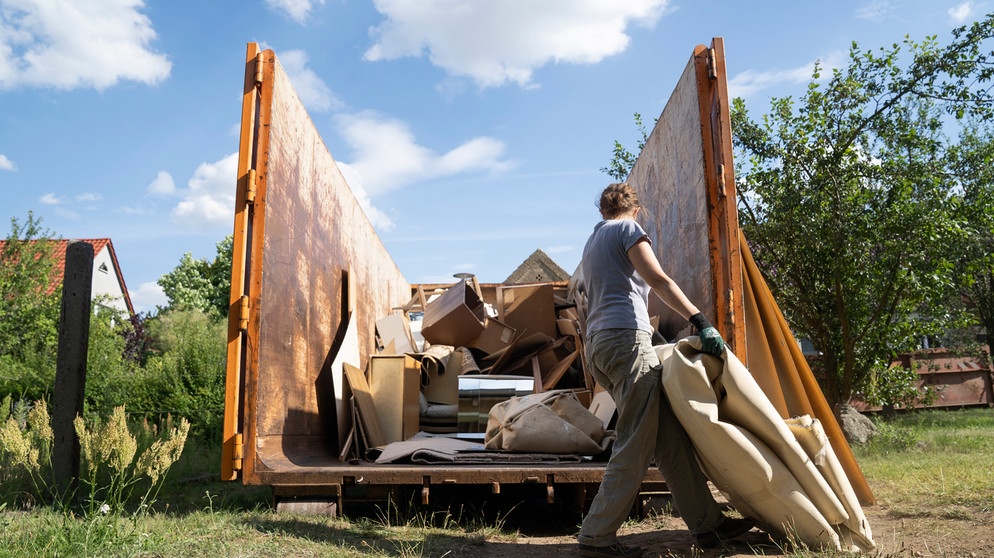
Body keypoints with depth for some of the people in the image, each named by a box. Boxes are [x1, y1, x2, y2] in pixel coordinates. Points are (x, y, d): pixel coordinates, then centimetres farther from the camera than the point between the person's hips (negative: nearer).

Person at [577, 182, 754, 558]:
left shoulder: (591, 243, 28)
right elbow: (658, 280, -11)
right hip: (627, 337, -9)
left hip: (598, 344, 9)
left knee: (668, 437, 7)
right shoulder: (628, 228, 3)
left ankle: (707, 523, 9)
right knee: (634, 447, -8)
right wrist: (701, 322, -17)